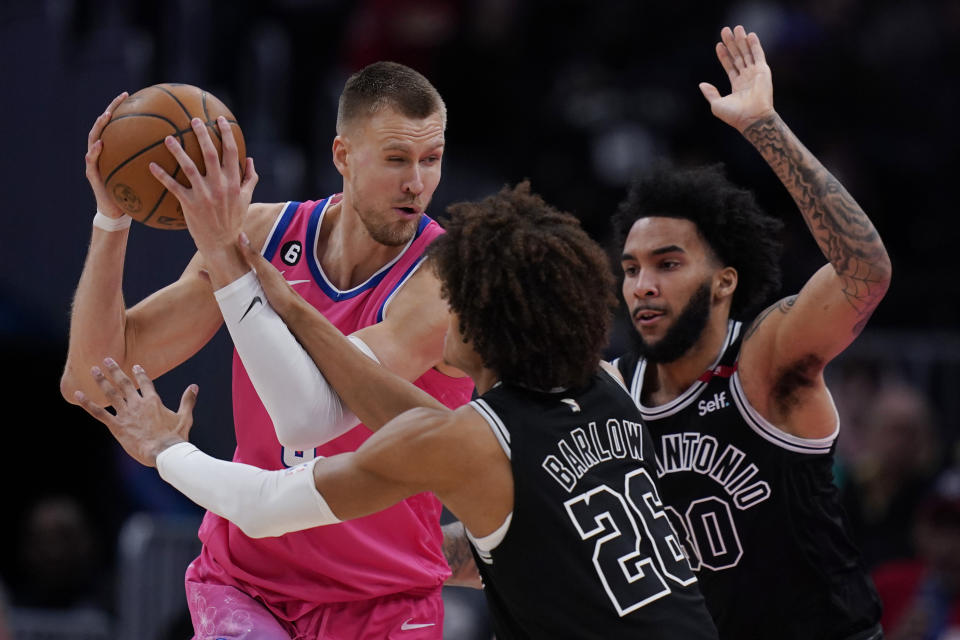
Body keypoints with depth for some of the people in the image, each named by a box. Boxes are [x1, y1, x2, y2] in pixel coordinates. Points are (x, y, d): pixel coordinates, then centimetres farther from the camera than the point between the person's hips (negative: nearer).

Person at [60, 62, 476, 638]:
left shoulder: (444, 277, -17)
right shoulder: (266, 234, -3)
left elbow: (310, 417, -32)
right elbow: (89, 382, -4)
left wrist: (228, 258, -34)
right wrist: (112, 219, -15)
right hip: (243, 583, 2)